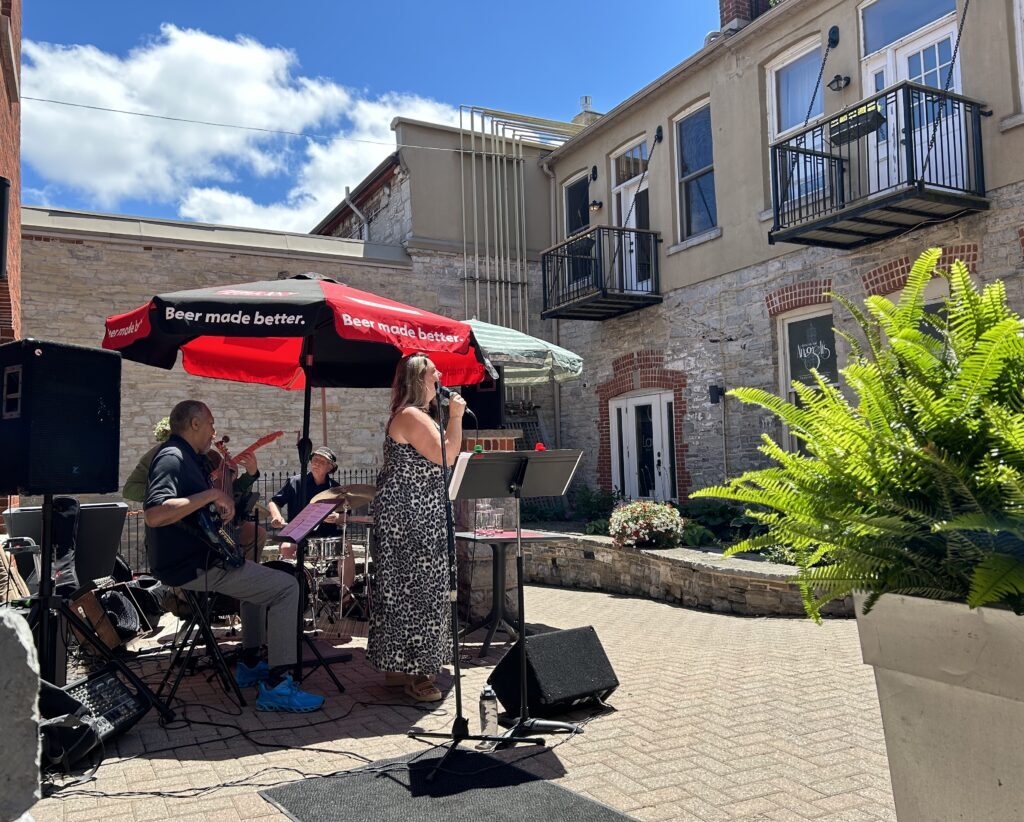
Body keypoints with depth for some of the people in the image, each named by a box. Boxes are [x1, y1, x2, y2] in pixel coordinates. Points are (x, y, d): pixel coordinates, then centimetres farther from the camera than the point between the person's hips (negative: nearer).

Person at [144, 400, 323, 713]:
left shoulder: (187, 458, 15)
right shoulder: (172, 458, -17)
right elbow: (154, 514, -34)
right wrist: (211, 494, -28)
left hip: (193, 558, 11)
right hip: (190, 566, -11)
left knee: (258, 577, 31)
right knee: (286, 587, -12)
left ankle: (249, 665, 30)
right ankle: (276, 686, -13)